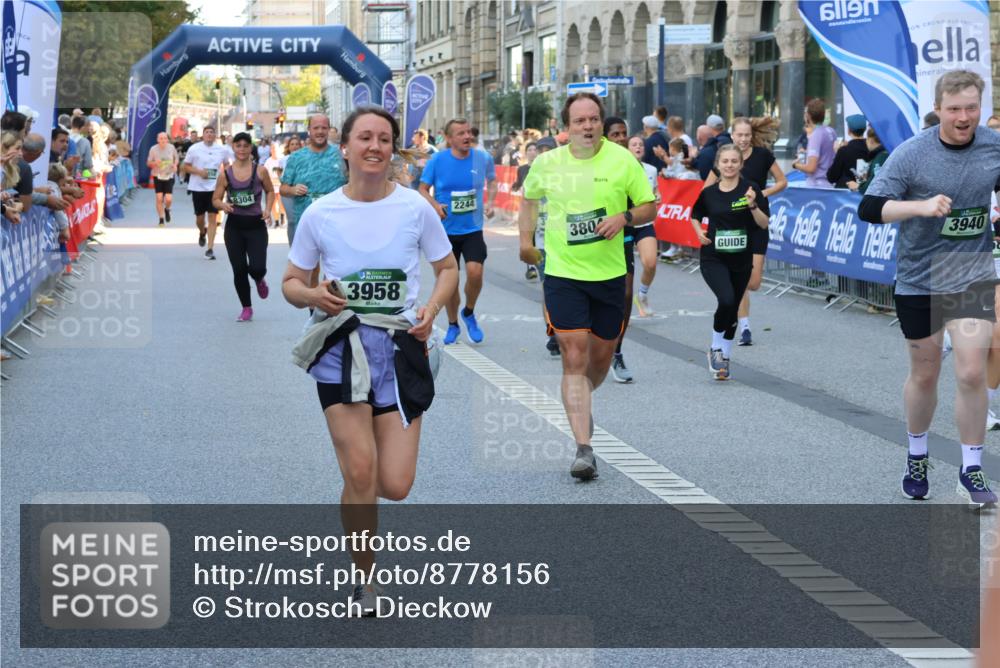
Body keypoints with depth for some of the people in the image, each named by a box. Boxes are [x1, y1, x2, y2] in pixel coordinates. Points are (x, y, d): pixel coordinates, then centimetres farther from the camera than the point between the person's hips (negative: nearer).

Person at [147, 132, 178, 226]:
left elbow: (176, 158, 13)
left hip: (169, 176, 0)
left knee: (168, 199, -8)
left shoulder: (171, 148, -4)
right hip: (158, 176, 0)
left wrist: (175, 165, -8)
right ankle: (161, 219, 11)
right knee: (159, 198, -5)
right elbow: (148, 163, 1)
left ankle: (167, 210, 28)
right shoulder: (153, 149, -7)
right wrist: (155, 163, -20)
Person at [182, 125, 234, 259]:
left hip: (215, 188, 0)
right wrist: (198, 171, -16)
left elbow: (227, 165, 16)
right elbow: (186, 166, 1)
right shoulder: (194, 149, -3)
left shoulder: (222, 149, 1)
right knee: (199, 217, 10)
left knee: (213, 218, -7)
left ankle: (210, 249, -5)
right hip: (198, 187, 0)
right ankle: (202, 232, 45)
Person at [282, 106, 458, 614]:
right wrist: (313, 295, -14)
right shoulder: (320, 214, 0)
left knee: (396, 486, -5)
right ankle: (364, 581, 11)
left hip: (400, 348, 1)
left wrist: (430, 311, -7)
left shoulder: (415, 207, 0)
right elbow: (291, 282, 9)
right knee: (360, 476, -10)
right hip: (340, 348, -1)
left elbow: (447, 268, 12)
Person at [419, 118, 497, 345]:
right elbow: (423, 189, 2)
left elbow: (492, 180, 16)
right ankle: (453, 324, 30)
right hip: (446, 230, 0)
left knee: (475, 271, -18)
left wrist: (490, 202, 0)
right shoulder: (437, 160, -8)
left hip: (473, 229, 0)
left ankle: (469, 313, 11)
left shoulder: (482, 158, -4)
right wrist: (435, 205, -17)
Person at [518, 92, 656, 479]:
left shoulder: (622, 160, -3)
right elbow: (529, 197, 21)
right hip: (562, 274, -1)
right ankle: (583, 449, -11)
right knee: (574, 357, -10)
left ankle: (580, 404, 46)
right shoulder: (546, 163, 1)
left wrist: (624, 218, -16)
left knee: (601, 357, 12)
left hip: (609, 274, 1)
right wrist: (526, 239, 12)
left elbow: (650, 206, 3)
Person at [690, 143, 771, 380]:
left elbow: (764, 224, -7)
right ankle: (715, 348, -2)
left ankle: (724, 359, 27)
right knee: (726, 299, -23)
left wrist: (753, 205, -23)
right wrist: (699, 232, -1)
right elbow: (695, 216, 17)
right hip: (713, 258, -2)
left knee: (732, 310, 10)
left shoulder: (750, 189, -4)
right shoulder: (708, 193, -1)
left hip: (741, 259, 2)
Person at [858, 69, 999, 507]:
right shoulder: (912, 154, -13)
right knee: (924, 375, 13)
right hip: (919, 279, -1)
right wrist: (921, 206, -30)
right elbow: (868, 208, -17)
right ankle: (916, 456, 36)